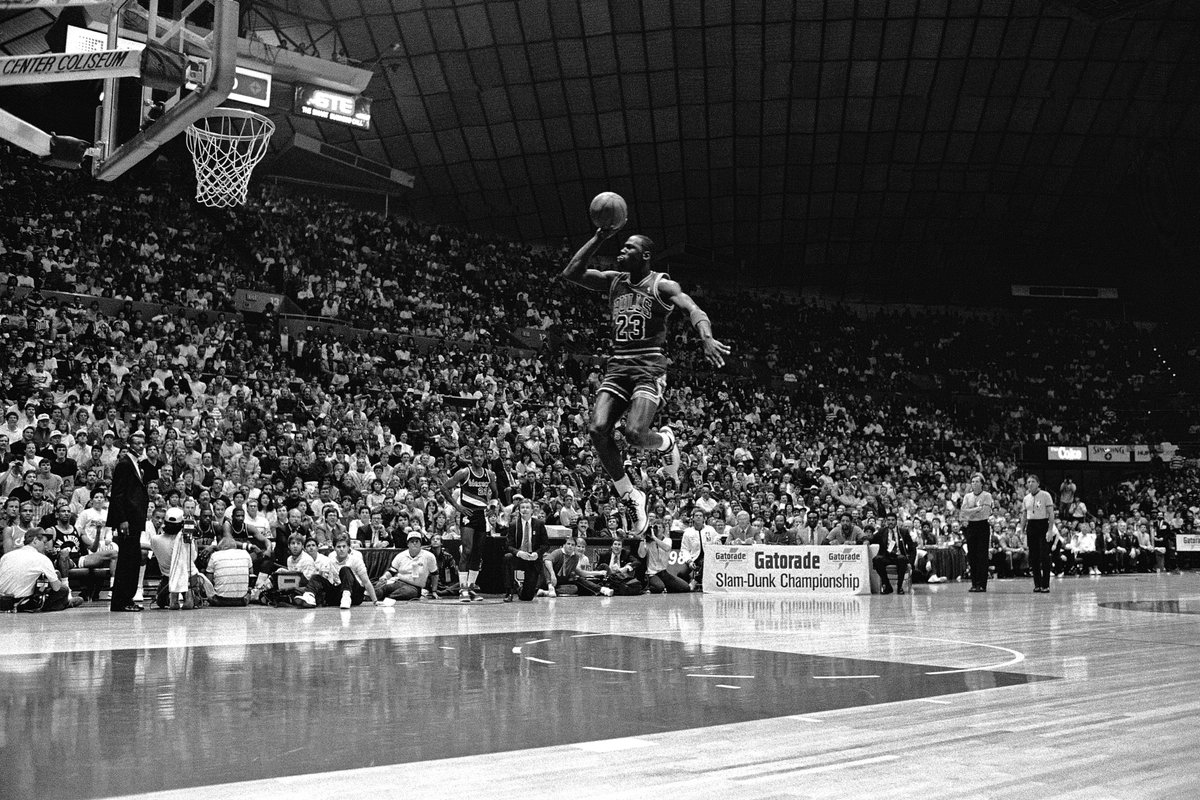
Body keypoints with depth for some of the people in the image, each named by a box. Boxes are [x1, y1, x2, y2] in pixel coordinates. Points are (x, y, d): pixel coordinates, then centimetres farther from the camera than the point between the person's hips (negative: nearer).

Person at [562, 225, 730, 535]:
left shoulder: (661, 285, -2)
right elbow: (571, 272, 7)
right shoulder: (613, 280, 15)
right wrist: (599, 237, 2)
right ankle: (630, 496, 2)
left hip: (649, 368, -5)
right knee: (597, 430, -15)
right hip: (617, 367, 5)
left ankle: (666, 442, 14)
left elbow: (694, 310, -17)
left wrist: (707, 339, -39)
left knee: (634, 433, -24)